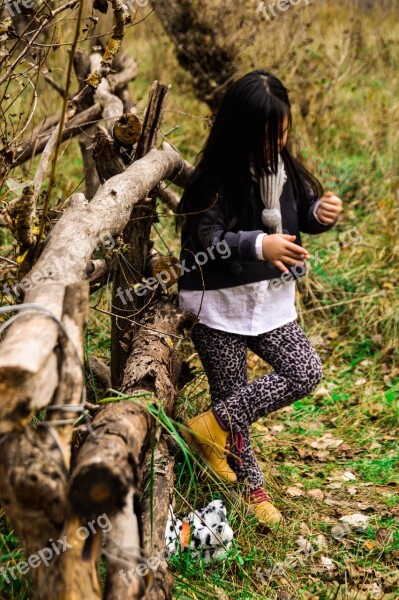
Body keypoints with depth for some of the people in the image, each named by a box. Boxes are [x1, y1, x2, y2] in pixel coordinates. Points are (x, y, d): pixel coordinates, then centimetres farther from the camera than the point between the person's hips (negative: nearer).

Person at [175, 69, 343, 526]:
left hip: (271, 300, 6)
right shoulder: (215, 180, -19)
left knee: (306, 372, -5)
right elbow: (206, 241, -27)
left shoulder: (283, 168, -1)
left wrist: (323, 212, -12)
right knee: (232, 391, 5)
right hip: (220, 306, -5)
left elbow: (304, 211, 12)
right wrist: (260, 246, -42)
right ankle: (250, 485, 24)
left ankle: (218, 423, 6)